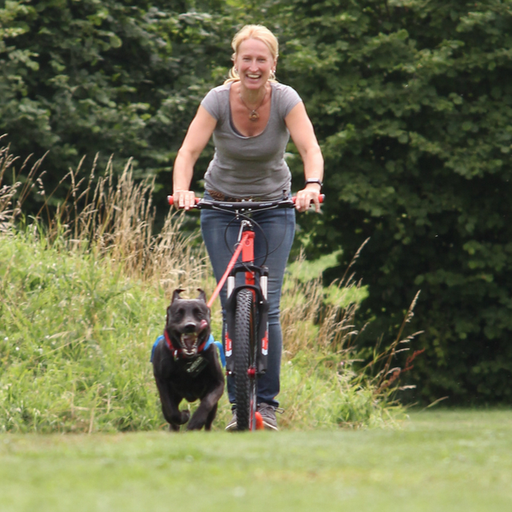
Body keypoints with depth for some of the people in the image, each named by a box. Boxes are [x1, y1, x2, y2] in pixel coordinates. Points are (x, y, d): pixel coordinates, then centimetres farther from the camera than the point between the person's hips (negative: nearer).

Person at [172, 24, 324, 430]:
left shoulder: (285, 99, -16)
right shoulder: (218, 99, -16)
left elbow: (310, 148, -28)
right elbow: (189, 151, -25)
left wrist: (312, 185, -48)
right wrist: (181, 189, -44)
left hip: (274, 206, 0)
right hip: (222, 206, 0)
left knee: (266, 306, -10)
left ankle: (268, 401, 0)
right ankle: (238, 404, 0)